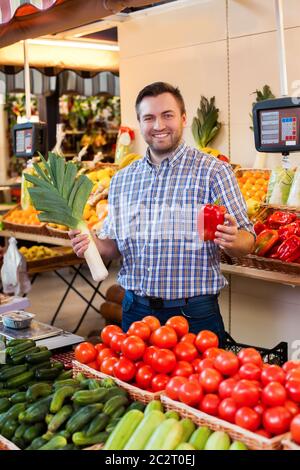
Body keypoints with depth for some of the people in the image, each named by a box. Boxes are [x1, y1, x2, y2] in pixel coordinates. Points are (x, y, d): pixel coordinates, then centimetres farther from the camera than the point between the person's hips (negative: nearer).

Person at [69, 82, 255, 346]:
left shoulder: (214, 171, -5)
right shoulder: (121, 180, 9)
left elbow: (247, 242, -6)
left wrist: (232, 240, -28)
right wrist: (93, 245, -4)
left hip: (194, 315, -4)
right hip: (135, 311, 4)